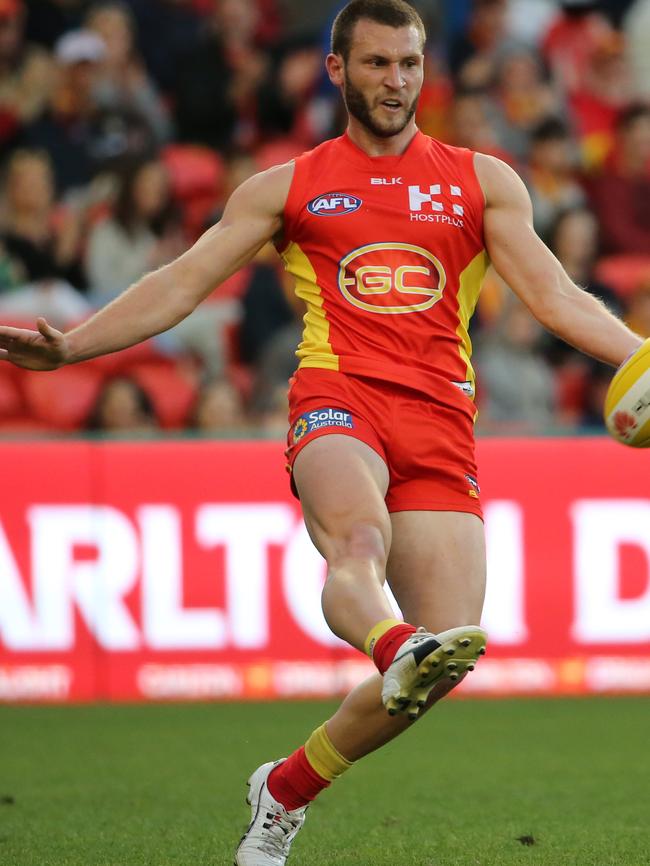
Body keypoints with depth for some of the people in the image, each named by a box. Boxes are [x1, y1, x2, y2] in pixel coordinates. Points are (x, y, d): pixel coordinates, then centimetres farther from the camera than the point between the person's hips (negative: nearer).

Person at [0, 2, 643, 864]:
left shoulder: (481, 180, 19)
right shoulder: (287, 187, 17)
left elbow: (556, 297, 13)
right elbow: (177, 287, 14)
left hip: (440, 421, 2)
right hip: (337, 400, -2)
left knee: (449, 650, -11)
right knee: (358, 537, -37)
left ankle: (286, 790, 7)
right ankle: (396, 650, -69)